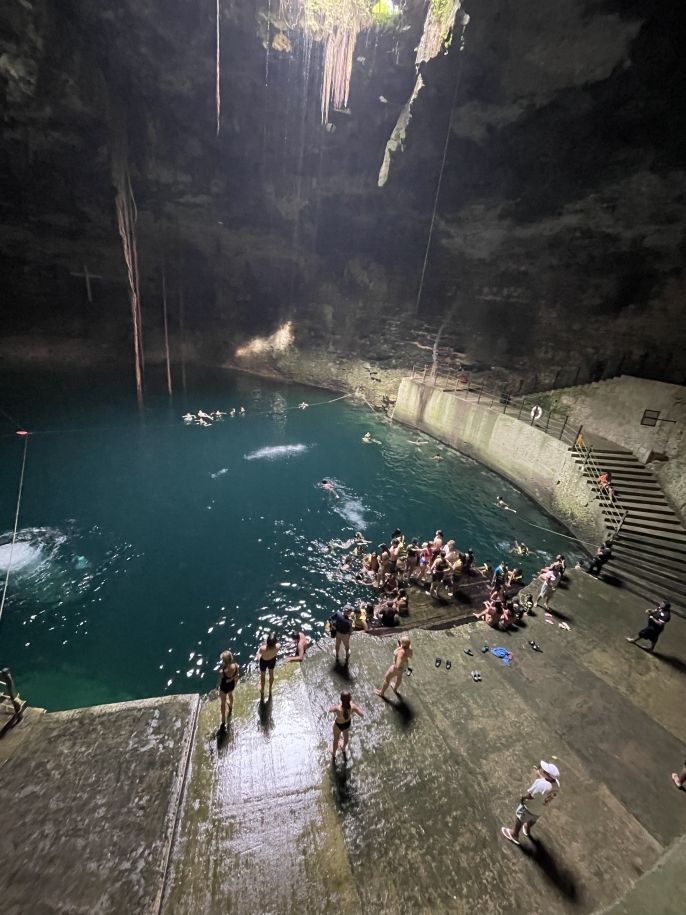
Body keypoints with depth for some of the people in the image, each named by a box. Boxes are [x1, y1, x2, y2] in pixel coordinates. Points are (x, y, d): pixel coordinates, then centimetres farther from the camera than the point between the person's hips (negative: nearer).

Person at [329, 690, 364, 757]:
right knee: (346, 735, 37)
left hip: (338, 725, -2)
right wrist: (352, 703, -14)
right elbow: (362, 715, -20)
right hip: (348, 723, 2)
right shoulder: (352, 707, -38)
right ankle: (343, 749, 66)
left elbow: (330, 711, -20)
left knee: (336, 739, 30)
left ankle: (334, 754, 58)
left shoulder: (337, 708, -43)